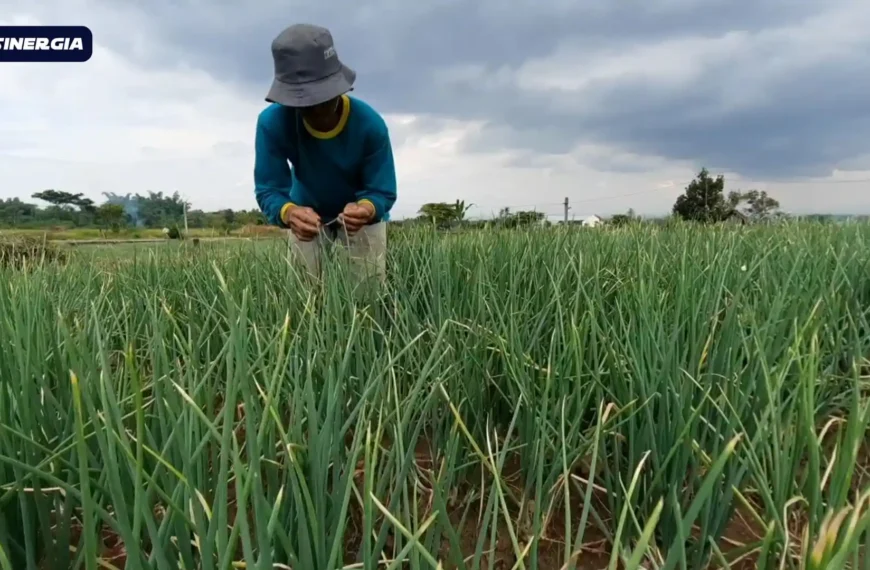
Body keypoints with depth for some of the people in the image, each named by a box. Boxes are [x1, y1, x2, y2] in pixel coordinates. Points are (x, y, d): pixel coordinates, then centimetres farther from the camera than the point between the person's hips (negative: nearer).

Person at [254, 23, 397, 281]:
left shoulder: (370, 124, -30)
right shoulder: (272, 122, -27)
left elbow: (383, 192, -26)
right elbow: (268, 189, -26)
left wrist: (366, 210, -50)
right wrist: (289, 213, -49)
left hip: (362, 216, -1)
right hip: (307, 215, 1)